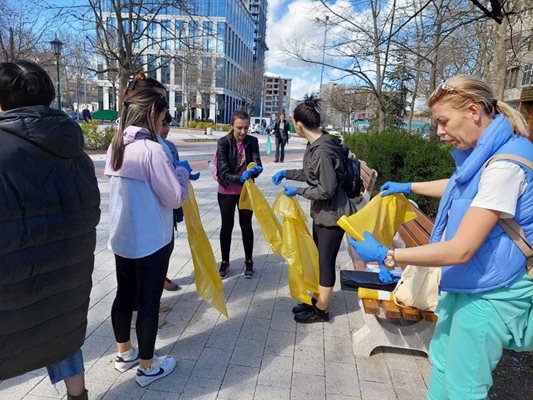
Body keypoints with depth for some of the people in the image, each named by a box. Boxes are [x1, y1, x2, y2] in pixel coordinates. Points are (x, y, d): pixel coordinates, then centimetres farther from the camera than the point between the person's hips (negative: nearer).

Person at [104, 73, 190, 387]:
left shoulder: (116, 146, 4)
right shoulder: (152, 149, -22)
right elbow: (175, 198, -18)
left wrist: (173, 174, 13)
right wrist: (182, 172, -1)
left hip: (122, 238, 8)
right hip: (151, 241, -8)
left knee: (125, 295, 19)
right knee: (149, 301, 6)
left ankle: (125, 353, 38)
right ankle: (147, 367, 23)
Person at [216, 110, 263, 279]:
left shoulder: (252, 141, -7)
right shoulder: (223, 142, -15)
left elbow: (257, 164, -15)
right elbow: (224, 172, -20)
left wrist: (256, 169, -38)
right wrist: (240, 178, -37)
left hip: (246, 191, 2)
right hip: (227, 191, -2)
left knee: (246, 226, 12)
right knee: (227, 226, 11)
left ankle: (248, 262, 28)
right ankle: (225, 262, 27)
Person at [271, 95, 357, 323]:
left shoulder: (323, 151, -27)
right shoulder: (314, 145, 2)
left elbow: (327, 190, -25)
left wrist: (297, 191, -15)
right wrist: (286, 173, 13)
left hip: (333, 214, -9)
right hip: (321, 211, 9)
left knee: (326, 261, 6)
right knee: (319, 258, 20)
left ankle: (321, 310, 24)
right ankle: (316, 300, 38)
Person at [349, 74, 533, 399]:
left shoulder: (503, 165, -27)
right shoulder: (484, 153, 3)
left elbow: (461, 250, -29)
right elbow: (460, 187, 27)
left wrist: (385, 255, -25)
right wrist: (409, 187, 31)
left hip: (488, 293, -9)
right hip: (466, 282, 9)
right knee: (442, 360, 22)